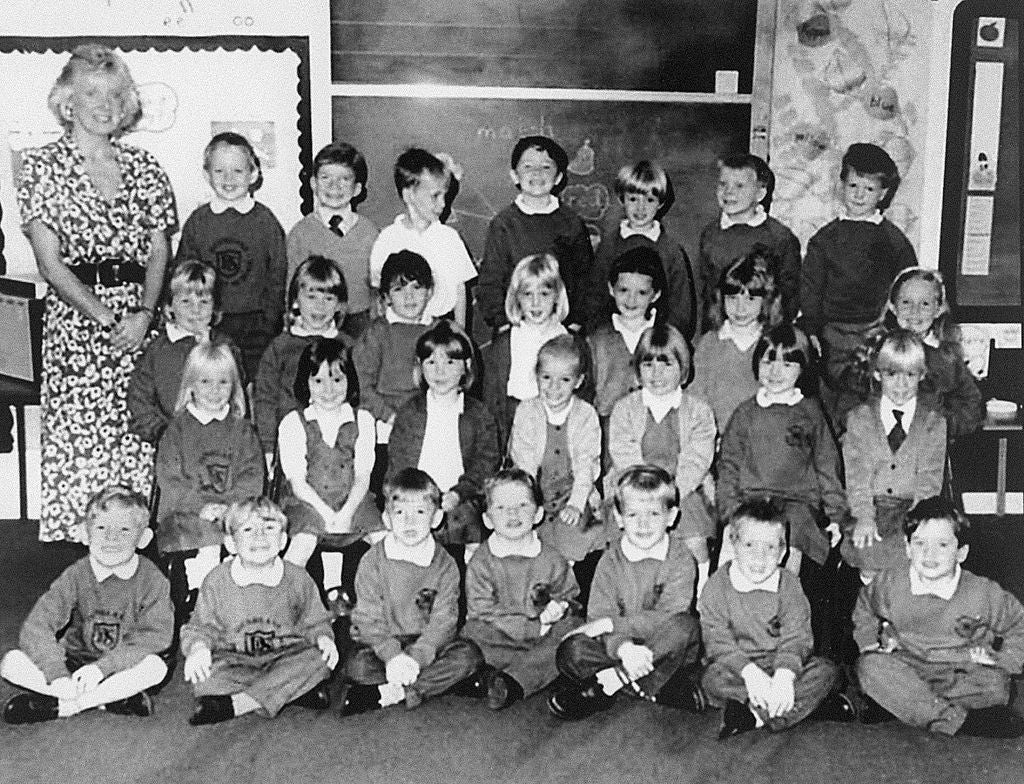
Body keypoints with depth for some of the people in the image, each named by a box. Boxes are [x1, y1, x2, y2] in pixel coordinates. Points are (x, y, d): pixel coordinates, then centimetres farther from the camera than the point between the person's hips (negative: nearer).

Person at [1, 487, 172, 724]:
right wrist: (58, 676, -30)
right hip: (73, 664, 2)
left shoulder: (152, 580, -11)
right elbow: (35, 628, -15)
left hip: (121, 668, -1)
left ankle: (57, 706, -21)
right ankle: (116, 699, -21)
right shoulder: (76, 576, -9)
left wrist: (102, 667, -28)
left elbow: (154, 638, -17)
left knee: (155, 667, -32)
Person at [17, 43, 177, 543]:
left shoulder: (144, 169, 12)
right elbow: (51, 264, -4)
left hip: (141, 322, 2)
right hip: (73, 320, -2)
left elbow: (159, 253, 8)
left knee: (138, 446, -1)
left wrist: (144, 313, -9)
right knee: (75, 445, -5)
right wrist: (107, 317, -13)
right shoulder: (41, 166, 3)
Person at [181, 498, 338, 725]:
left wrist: (323, 638, -12)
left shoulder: (298, 579, 1)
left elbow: (314, 621, 11)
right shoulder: (216, 581, -1)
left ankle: (231, 704, -32)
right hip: (235, 660, -1)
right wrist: (198, 647, -18)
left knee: (316, 660, -29)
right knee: (205, 671, -29)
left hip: (285, 657, 1)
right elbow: (201, 626, 4)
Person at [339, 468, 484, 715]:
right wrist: (392, 655, -25)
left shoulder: (445, 565, -2)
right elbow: (368, 618, -8)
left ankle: (385, 693, -28)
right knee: (357, 666, -31)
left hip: (427, 644, 2)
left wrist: (417, 656, -26)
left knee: (469, 654, -25)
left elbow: (443, 621, -9)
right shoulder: (372, 562, -4)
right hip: (381, 643, -2)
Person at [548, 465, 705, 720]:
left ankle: (609, 682, -24)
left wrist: (612, 623, -19)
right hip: (618, 651, 1)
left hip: (666, 653, -1)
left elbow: (668, 616, -17)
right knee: (571, 652, -23)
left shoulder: (680, 559, -6)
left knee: (686, 626, -33)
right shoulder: (610, 562, -1)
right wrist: (622, 647, -32)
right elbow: (599, 616, -10)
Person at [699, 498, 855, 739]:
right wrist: (749, 672, -28)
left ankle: (755, 715, -28)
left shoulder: (788, 584, -1)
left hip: (781, 664, 2)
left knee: (826, 671, -20)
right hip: (738, 667, -2)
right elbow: (717, 640, -12)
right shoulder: (717, 586, -6)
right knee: (713, 678, -32)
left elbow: (796, 636, -11)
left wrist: (784, 674, -30)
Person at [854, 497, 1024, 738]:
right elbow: (865, 607, 20)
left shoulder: (985, 594, -7)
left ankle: (891, 703, -32)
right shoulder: (890, 585, -2)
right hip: (906, 673, 1)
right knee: (871, 665, -30)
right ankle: (957, 720, -35)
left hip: (961, 678, -1)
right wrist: (870, 643, 9)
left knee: (995, 686, -34)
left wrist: (1002, 661, -2)